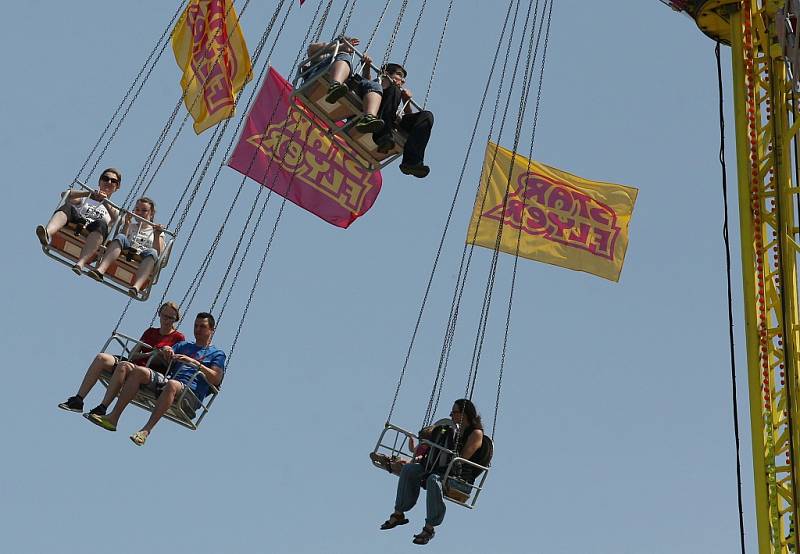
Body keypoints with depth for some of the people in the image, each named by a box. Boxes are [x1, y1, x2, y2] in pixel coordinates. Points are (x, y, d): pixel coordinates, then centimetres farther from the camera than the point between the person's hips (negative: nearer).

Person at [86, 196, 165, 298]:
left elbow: (158, 252, 9)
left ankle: (136, 287, -62)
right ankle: (100, 270, -53)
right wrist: (127, 224, 4)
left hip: (142, 260, -1)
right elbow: (121, 240, 12)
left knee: (151, 252, -36)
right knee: (120, 237, -28)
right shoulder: (131, 226, 31)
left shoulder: (157, 231, 26)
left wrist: (157, 235, -5)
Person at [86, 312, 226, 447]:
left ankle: (146, 430, -44)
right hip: (167, 380, 5)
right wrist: (165, 351, -2)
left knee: (172, 385, -40)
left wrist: (195, 363, -12)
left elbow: (216, 379, -3)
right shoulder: (184, 345, 33)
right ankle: (113, 417, -26)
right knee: (138, 371, -20)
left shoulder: (217, 354, 14)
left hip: (190, 392, -5)